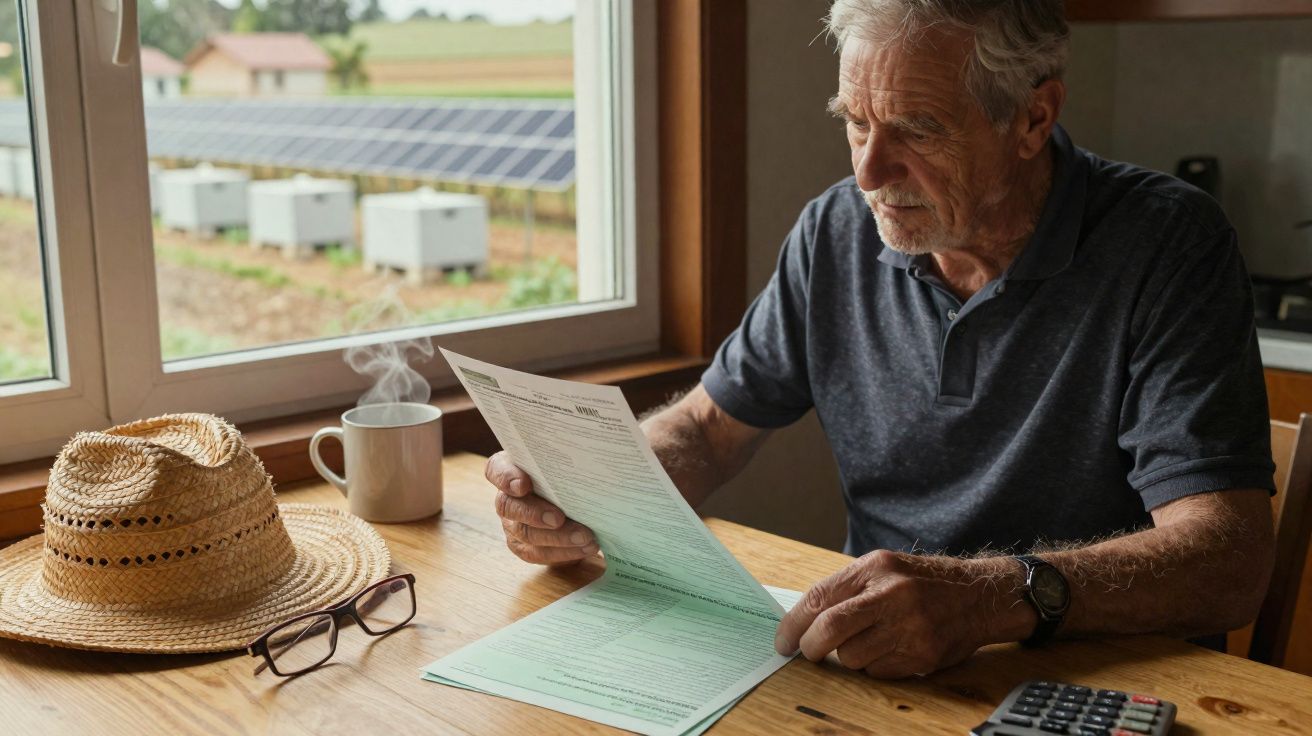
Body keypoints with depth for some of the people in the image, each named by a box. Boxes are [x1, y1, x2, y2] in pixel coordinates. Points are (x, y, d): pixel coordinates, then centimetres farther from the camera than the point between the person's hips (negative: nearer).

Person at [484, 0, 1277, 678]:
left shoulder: (1168, 246, -13)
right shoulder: (839, 232, 1)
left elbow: (1229, 558, -21)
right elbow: (707, 426, 9)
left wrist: (1000, 597, -38)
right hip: (879, 668, 4)